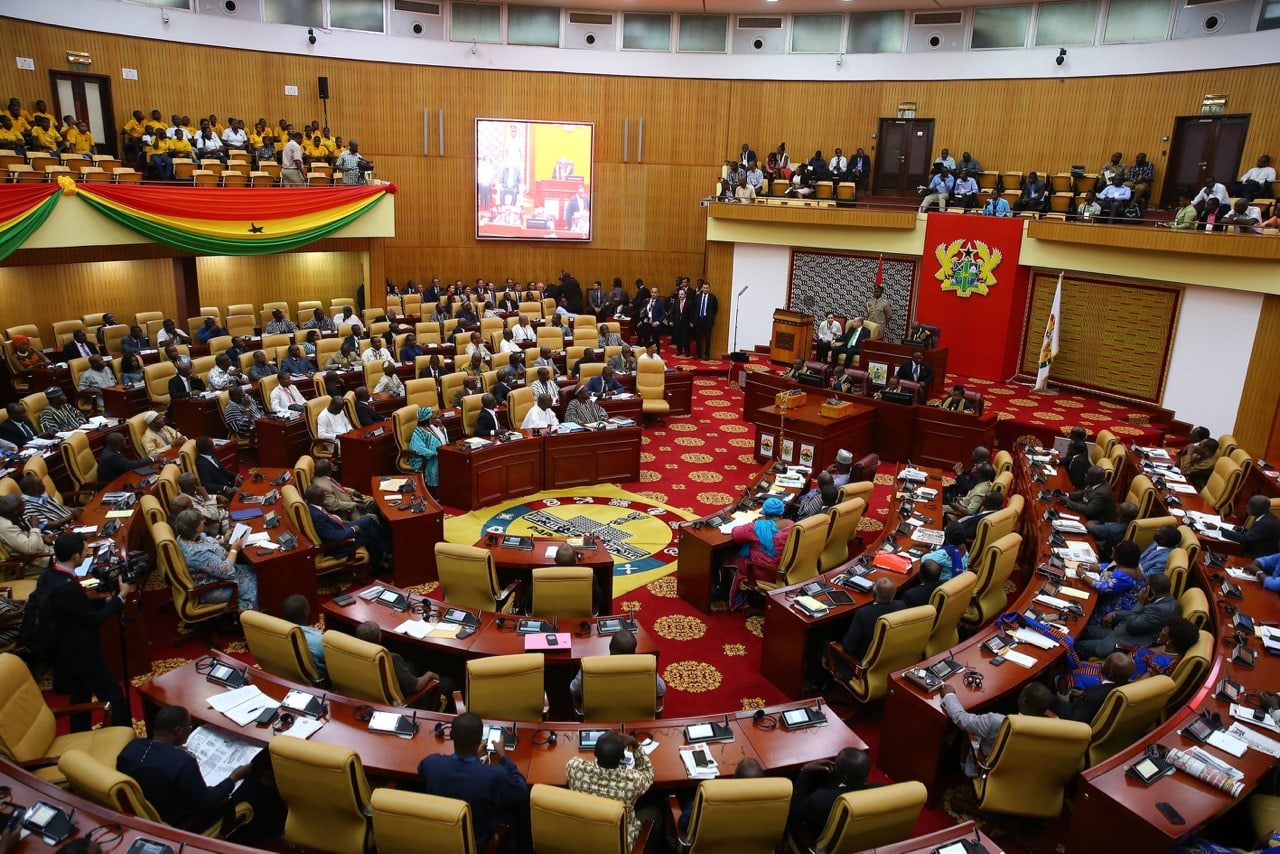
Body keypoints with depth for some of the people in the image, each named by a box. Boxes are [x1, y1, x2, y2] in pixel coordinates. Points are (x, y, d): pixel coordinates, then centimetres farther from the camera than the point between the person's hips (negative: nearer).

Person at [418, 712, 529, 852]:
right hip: (480, 845, -3)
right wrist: (503, 756, -5)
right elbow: (522, 794, -13)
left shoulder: (430, 764, -25)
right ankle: (511, 848, 40)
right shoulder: (496, 775, -36)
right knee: (511, 807, 21)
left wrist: (472, 755, 7)